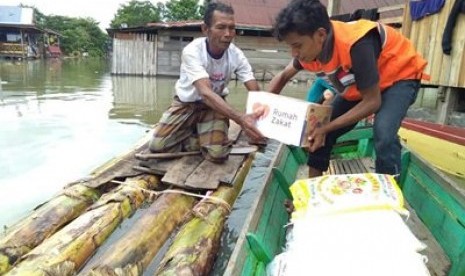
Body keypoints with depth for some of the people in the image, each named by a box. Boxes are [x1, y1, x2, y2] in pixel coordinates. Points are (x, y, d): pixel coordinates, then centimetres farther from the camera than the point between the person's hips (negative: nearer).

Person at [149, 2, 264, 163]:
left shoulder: (236, 55, -18)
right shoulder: (192, 51, -29)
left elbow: (255, 92, -19)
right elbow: (205, 92, -41)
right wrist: (240, 119, -55)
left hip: (215, 104, 1)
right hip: (187, 103, -1)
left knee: (217, 153, -22)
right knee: (157, 146, -16)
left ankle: (203, 136, 11)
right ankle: (199, 137, 9)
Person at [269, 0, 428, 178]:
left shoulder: (356, 45, -39)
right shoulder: (310, 48, -18)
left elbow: (372, 102, -29)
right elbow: (283, 76, 2)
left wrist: (327, 128, -31)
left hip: (400, 76, -6)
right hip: (360, 84, 7)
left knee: (383, 133, -33)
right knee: (318, 134, -1)